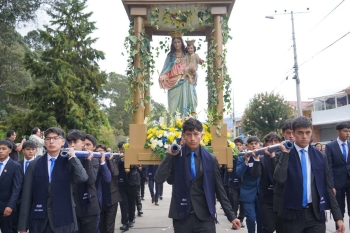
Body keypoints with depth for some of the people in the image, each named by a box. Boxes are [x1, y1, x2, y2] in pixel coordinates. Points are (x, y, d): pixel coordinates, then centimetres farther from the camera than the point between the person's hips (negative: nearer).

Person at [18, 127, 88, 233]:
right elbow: (26, 196, 2)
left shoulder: (69, 162, -1)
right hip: (38, 221, 1)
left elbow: (82, 178, -21)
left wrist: (72, 156, -12)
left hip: (63, 221, -1)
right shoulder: (34, 165, 3)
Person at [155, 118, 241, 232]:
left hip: (205, 216, 0)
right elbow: (158, 179, -11)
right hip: (181, 216, 0)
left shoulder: (210, 159, 2)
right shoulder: (175, 157, -1)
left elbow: (219, 190, 5)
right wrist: (169, 155, -14)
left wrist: (231, 215, 4)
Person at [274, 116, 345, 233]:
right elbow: (279, 179, -20)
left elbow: (327, 188, 5)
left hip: (316, 214, 2)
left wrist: (338, 217, 3)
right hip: (293, 214, -1)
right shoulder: (285, 155, -5)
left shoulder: (320, 157, 3)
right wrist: (285, 153, -20)